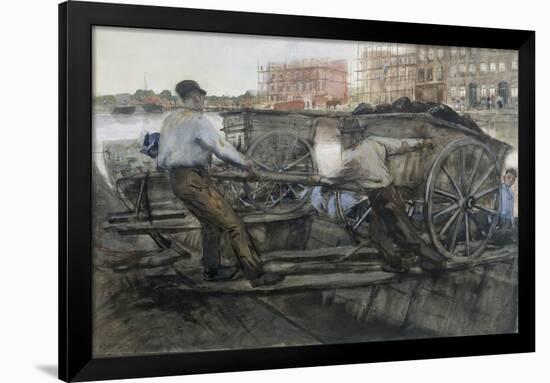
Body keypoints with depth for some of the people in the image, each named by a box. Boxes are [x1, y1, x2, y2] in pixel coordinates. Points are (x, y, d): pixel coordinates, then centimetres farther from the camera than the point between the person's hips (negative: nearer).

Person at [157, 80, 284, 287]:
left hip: (178, 180, 9)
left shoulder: (170, 120, 12)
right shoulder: (198, 119, -15)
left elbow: (163, 155, 18)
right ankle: (256, 274, -5)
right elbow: (222, 148, -17)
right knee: (232, 223, -6)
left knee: (211, 222, 25)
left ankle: (212, 269, 38)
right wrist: (244, 163, -3)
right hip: (194, 181, -9)